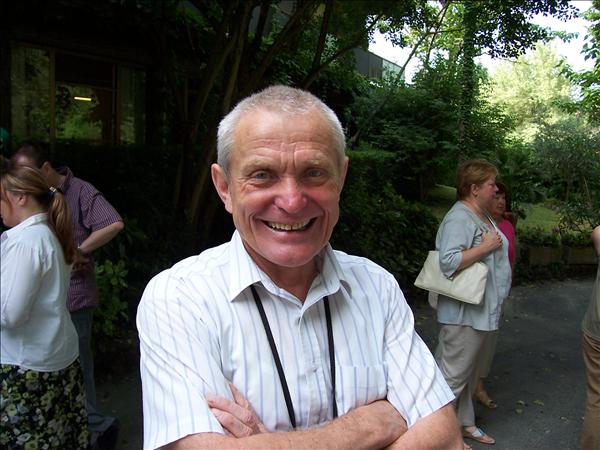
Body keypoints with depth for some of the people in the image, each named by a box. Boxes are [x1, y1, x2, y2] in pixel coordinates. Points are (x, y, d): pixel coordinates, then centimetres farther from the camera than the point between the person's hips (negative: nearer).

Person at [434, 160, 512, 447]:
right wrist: (487, 246, -24)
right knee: (454, 375, 0)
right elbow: (449, 261, -32)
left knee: (469, 372, 21)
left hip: (482, 311, 11)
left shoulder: (483, 215, 13)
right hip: (465, 312, -11)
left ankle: (465, 423, 36)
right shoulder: (459, 219, -20)